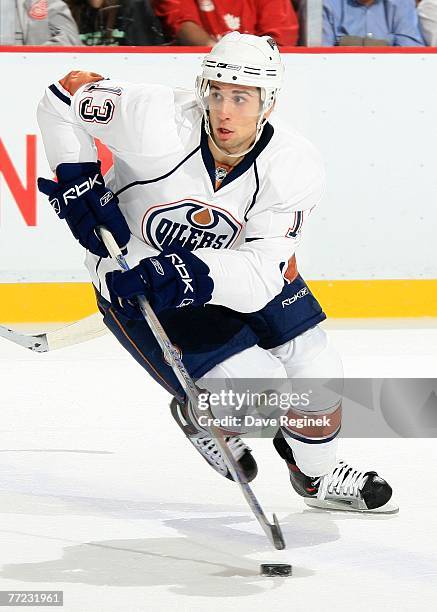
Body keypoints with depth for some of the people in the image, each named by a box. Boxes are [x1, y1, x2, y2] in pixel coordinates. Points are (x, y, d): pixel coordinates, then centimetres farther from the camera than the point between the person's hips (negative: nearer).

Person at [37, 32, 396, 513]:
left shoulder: (292, 168, -23)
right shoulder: (156, 121, -32)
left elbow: (262, 276, -30)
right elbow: (64, 96, -19)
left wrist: (196, 274, -47)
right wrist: (78, 184, -27)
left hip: (230, 266, 4)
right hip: (131, 277, -4)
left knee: (315, 372, 3)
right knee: (257, 389, -13)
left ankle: (317, 474, 33)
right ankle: (198, 415, 23)